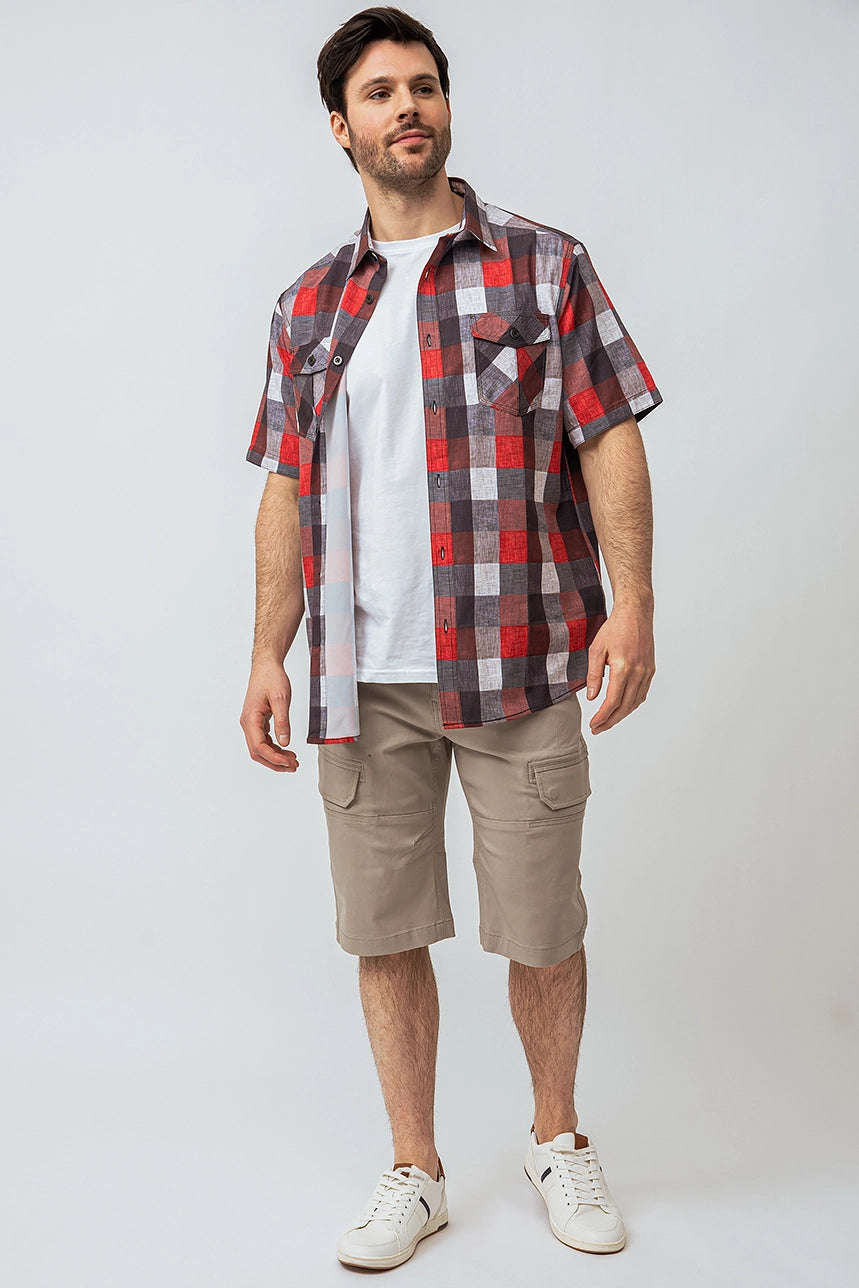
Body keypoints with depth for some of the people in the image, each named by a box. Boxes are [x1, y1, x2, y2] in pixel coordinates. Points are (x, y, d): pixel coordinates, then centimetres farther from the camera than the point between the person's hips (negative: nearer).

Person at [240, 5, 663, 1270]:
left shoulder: (544, 266, 5)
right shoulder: (311, 307, 13)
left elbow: (609, 441, 0)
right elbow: (287, 490, 11)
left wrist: (633, 604, -11)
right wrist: (267, 655, 4)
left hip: (517, 666, -2)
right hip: (363, 679, 3)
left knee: (543, 929, 6)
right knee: (384, 932, 8)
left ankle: (558, 1137, 32)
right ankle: (414, 1173, 27)